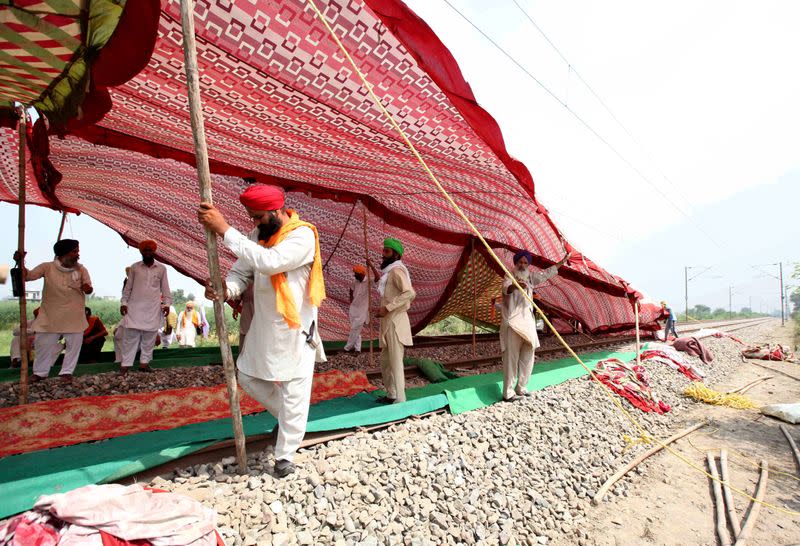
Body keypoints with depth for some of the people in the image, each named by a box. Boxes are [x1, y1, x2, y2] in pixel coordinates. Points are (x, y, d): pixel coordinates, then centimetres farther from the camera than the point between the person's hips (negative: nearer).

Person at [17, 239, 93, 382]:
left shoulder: (81, 269, -1)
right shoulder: (47, 267, -4)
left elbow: (89, 289, -4)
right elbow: (27, 276, -11)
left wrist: (87, 288, -27)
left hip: (74, 316, 1)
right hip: (50, 315, -1)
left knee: (74, 344, 6)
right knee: (44, 344, 7)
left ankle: (67, 372, 22)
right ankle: (39, 372, 26)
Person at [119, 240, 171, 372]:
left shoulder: (162, 268, 4)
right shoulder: (134, 267, 5)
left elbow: (165, 288, 6)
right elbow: (128, 287, 8)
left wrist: (167, 303, -2)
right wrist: (123, 302, 2)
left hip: (153, 308, 1)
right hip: (135, 307, -1)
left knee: (149, 337, 4)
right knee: (130, 336, -1)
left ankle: (144, 363, 13)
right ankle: (126, 364, 3)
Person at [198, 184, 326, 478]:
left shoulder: (303, 235, -18)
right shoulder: (259, 234, 5)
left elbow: (269, 262, -34)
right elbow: (241, 272, 3)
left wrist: (224, 229, -32)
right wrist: (226, 289, -21)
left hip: (295, 329, -7)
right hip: (263, 327, 8)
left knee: (293, 394, 1)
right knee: (249, 379, 18)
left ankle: (285, 456, 19)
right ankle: (287, 419, 40)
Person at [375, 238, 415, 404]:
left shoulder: (396, 270, -11)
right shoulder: (390, 272, 18)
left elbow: (409, 293, -26)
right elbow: (413, 293, 25)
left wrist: (387, 308, -25)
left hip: (395, 322, -10)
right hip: (389, 322, 10)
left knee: (395, 362, -7)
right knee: (385, 360, 15)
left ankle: (399, 399, -1)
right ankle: (391, 394, 24)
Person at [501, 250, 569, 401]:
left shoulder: (530, 277, 18)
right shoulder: (509, 276, -2)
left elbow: (546, 273, 29)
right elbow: (506, 288, -24)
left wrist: (562, 262, 32)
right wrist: (515, 285, -47)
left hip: (527, 321, 7)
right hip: (512, 321, -7)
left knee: (527, 356, 7)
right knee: (511, 357, -8)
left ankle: (521, 388, 18)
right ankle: (508, 392, -6)